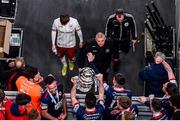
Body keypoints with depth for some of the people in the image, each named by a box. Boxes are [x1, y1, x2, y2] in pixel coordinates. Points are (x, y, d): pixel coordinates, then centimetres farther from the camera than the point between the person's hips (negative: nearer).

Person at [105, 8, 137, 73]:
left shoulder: (130, 18, -30)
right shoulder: (111, 19, -30)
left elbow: (133, 27, -10)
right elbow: (107, 28, -9)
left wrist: (134, 38, 0)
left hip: (126, 38, 1)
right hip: (114, 39, -1)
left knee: (126, 51, 20)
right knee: (115, 52, 13)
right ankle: (116, 62, 45)